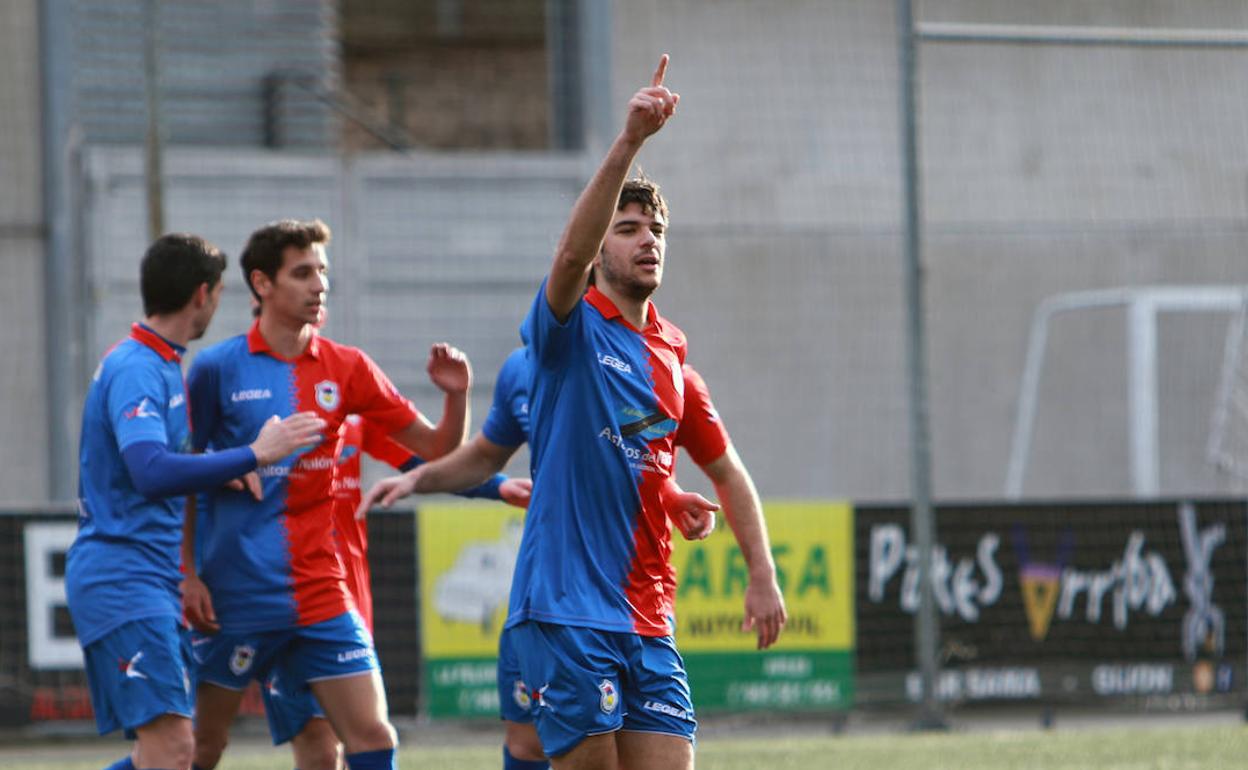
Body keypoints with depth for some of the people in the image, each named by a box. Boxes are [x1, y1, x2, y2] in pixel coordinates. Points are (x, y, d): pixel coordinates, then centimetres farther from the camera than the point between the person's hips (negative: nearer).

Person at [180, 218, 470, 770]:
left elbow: (438, 450, 9)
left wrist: (455, 395, -10)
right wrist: (186, 573, -6)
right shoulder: (218, 368, -4)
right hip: (235, 595, -3)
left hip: (320, 595, 3)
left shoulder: (346, 368, 6)